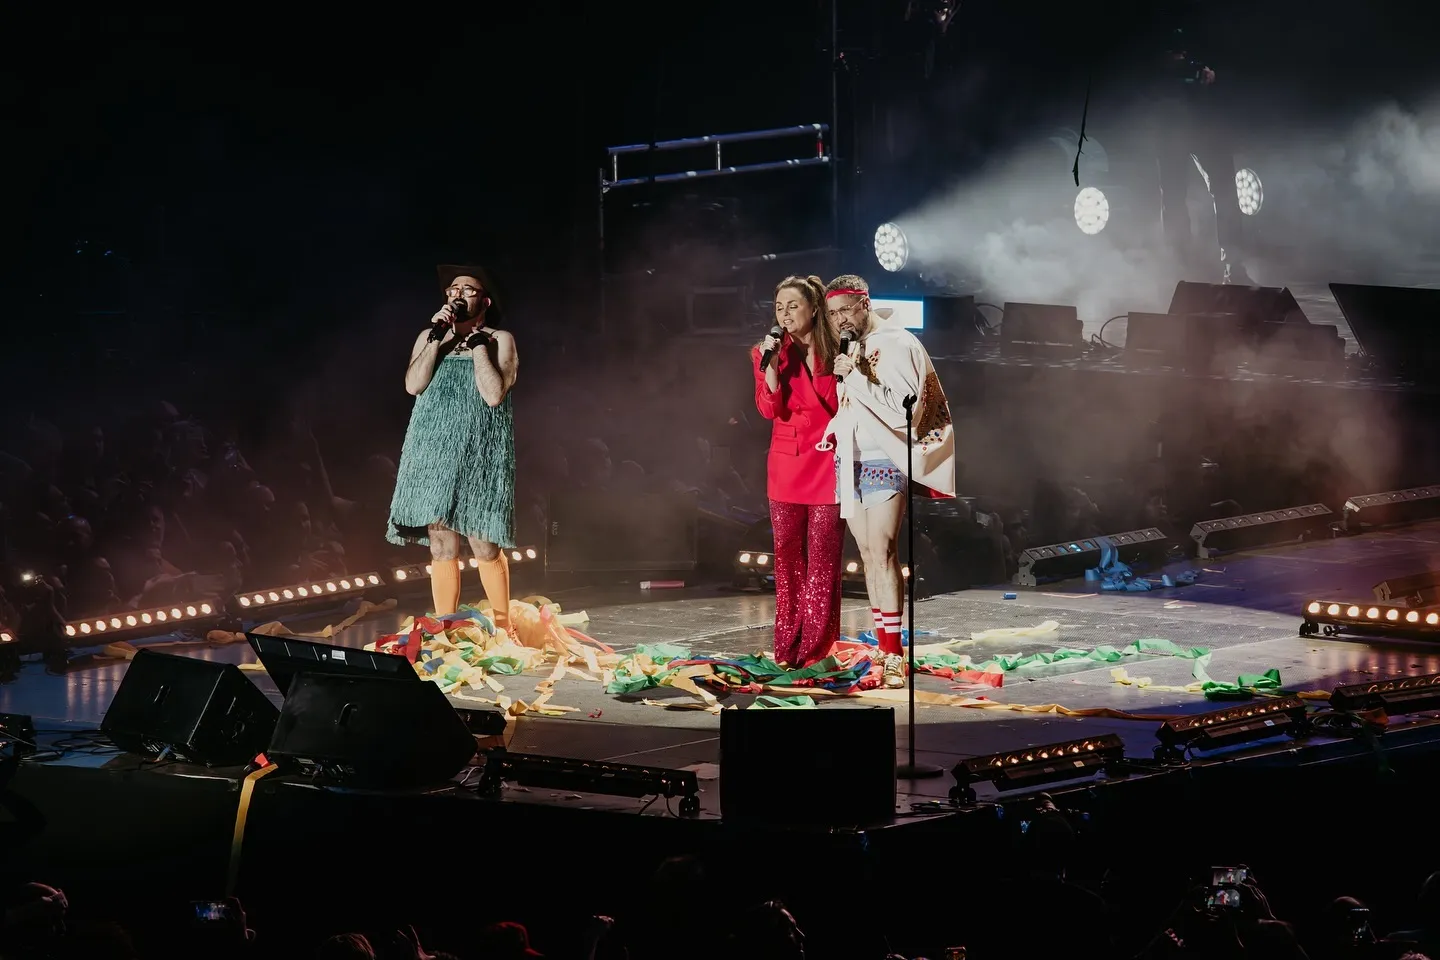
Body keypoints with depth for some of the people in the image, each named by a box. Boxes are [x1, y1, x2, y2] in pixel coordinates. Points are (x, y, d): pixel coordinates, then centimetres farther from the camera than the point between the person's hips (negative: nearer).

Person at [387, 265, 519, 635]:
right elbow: (413, 385, -3)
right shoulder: (429, 338, 14)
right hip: (434, 454, 3)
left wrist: (478, 344, -8)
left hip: (480, 456, -3)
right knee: (441, 546, 1)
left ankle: (502, 628, 8)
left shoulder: (500, 341, 3)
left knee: (485, 547, -6)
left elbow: (495, 394, -11)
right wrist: (438, 337, -5)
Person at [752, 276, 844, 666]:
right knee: (787, 556, 6)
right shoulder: (767, 352, 4)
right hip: (786, 465, 2)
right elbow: (769, 409, -9)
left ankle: (816, 648, 3)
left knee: (822, 560, -2)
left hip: (827, 463, -2)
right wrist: (771, 364, -18)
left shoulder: (836, 351, 0)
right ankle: (788, 645, 13)